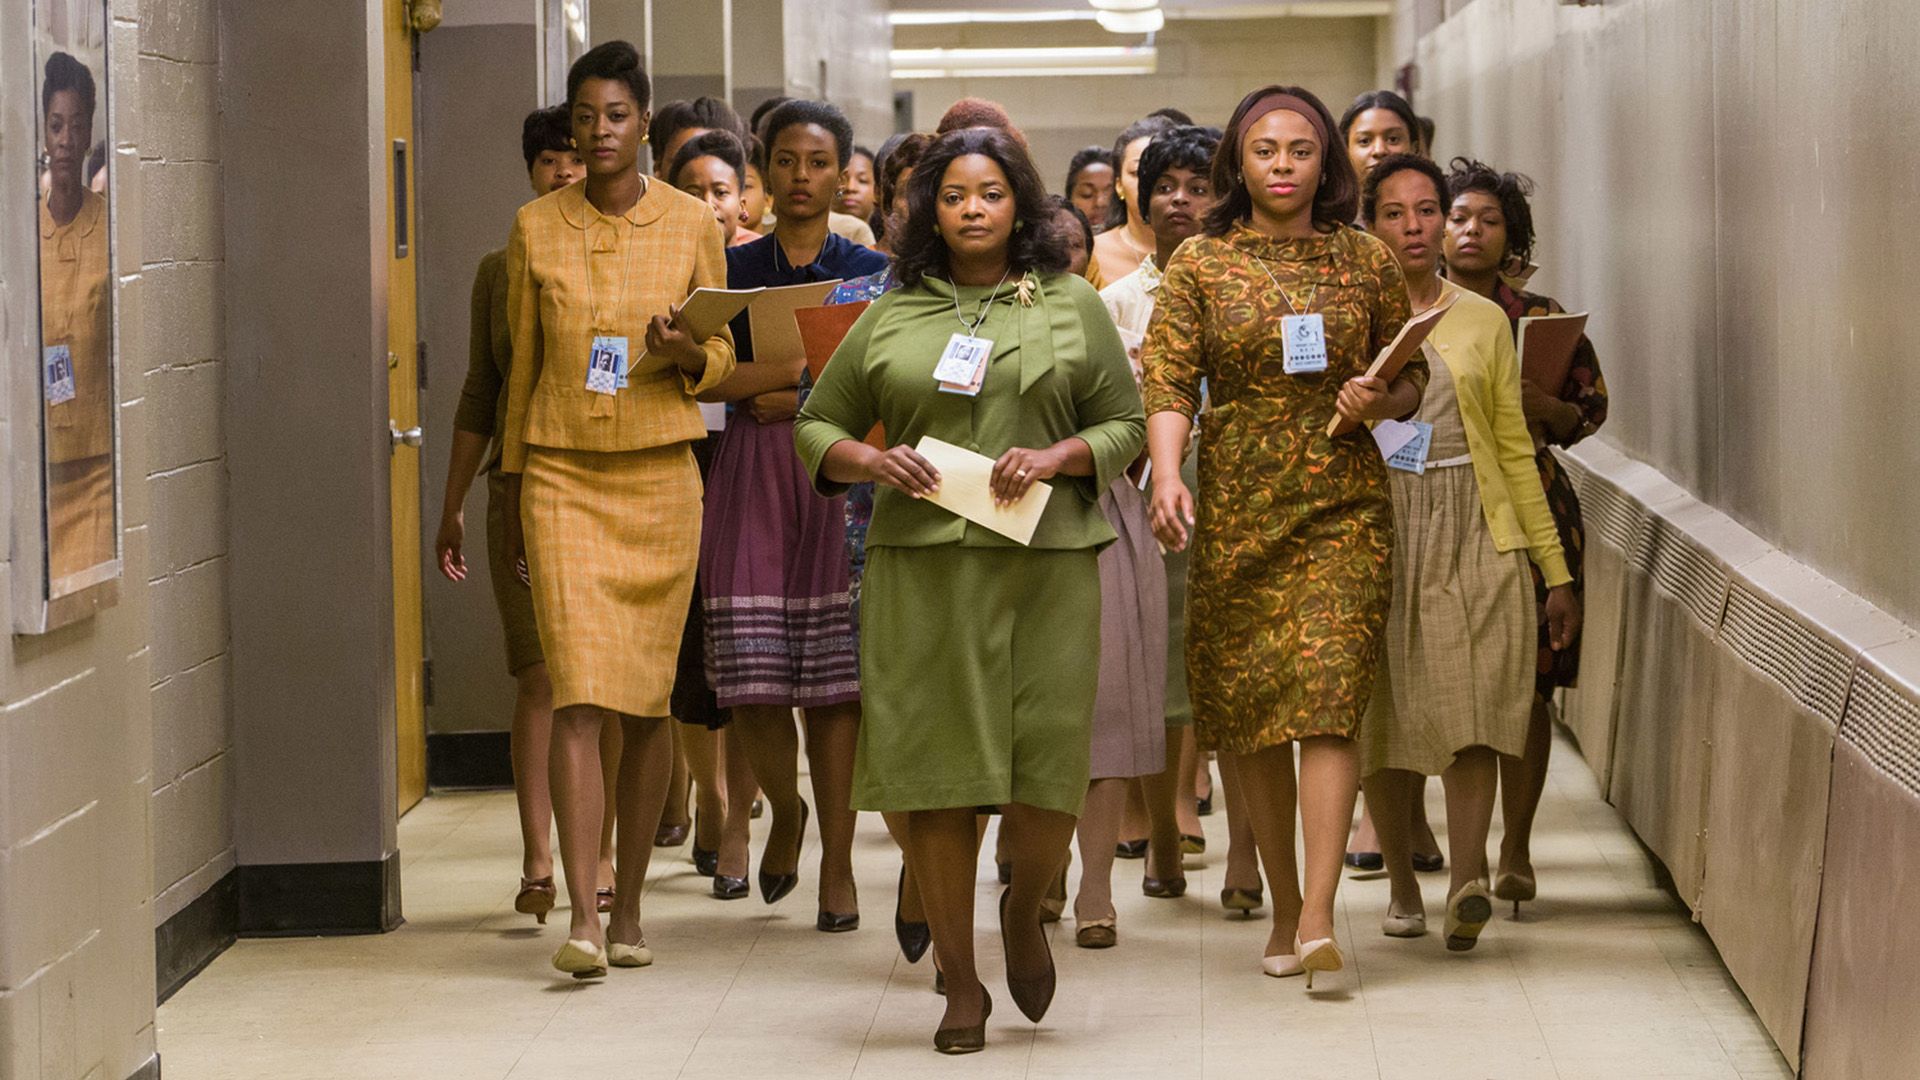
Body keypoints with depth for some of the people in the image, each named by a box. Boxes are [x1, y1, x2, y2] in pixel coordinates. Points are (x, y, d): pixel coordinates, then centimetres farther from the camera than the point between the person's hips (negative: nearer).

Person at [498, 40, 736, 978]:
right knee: (579, 692, -12)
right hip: (562, 472, -1)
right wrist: (512, 487, 12)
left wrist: (685, 355, -14)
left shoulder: (692, 225, 3)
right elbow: (522, 366, 12)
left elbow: (723, 355, 10)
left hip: (660, 475, 1)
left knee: (648, 699, 4)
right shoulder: (536, 228, 5)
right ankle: (582, 916, -15)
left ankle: (629, 908, 16)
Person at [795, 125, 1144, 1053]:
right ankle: (961, 984, 9)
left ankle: (1024, 909, 25)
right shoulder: (891, 317, 13)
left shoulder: (1071, 306, 12)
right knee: (935, 772, -2)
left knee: (1050, 767, -7)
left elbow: (1126, 423, 11)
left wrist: (1058, 456, -8)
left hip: (1045, 564, -1)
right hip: (921, 568, 1)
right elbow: (816, 426, 16)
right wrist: (870, 461, -4)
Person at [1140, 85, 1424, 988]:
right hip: (1235, 508, 1)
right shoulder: (1199, 263, 5)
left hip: (1342, 506, -1)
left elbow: (1412, 379, 15)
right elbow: (1168, 382, -4)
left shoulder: (1364, 261, 7)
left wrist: (1380, 399, -8)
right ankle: (1283, 908, 19)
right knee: (1248, 712, 5)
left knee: (1327, 696, -13)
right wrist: (1167, 476, -20)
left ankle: (1318, 920, -19)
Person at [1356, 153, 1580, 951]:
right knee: (1384, 719, 0)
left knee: (1472, 708, -13)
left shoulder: (1483, 322, 10)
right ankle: (1402, 885, 12)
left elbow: (1515, 447, 12)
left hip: (1474, 535, 0)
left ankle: (1468, 884, -22)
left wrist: (1556, 570, 10)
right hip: (1378, 534, 0)